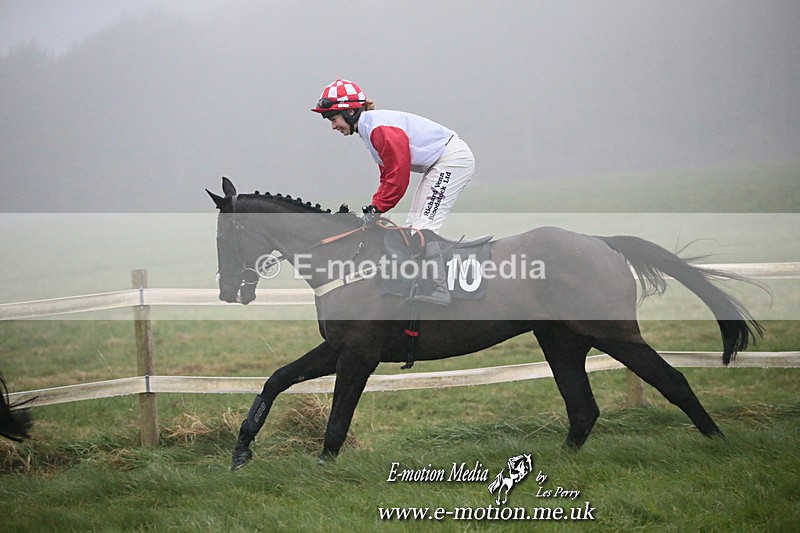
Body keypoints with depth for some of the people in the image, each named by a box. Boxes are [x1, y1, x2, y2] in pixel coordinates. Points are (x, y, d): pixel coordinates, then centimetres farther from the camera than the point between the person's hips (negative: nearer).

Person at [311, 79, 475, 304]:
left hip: (453, 159, -11)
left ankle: (438, 292, -16)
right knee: (413, 227, 11)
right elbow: (388, 175, 17)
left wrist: (378, 209, -14)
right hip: (439, 165, 11)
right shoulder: (369, 128, 12)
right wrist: (373, 207, 6)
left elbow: (399, 173, -22)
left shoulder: (379, 127, -21)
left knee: (424, 227, -16)